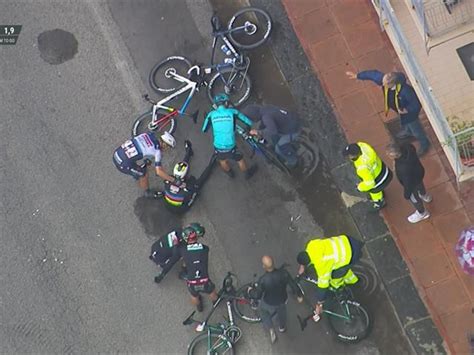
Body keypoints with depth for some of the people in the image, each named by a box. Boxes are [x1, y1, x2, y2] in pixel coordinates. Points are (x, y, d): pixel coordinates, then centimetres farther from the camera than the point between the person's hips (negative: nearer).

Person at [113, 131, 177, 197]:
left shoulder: (148, 134, 6)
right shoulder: (157, 151, -13)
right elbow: (159, 172, -18)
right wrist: (173, 180, -9)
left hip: (117, 153, 7)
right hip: (124, 164, -7)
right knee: (144, 175, 17)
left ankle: (136, 175, 63)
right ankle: (148, 192, 44)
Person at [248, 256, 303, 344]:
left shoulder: (263, 280, -36)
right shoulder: (283, 273, -30)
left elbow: (257, 295, -21)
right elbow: (293, 285, -16)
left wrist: (250, 291, 2)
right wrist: (299, 295, 4)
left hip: (269, 303, -2)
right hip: (282, 300, 3)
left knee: (263, 310, 33)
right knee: (281, 309, 37)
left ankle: (270, 329, 23)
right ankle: (282, 327, 60)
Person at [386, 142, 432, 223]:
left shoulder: (403, 169, -49)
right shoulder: (407, 147, -31)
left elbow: (408, 183, -30)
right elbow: (413, 148, -5)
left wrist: (406, 194, -10)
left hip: (413, 182, -6)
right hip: (419, 172, 6)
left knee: (414, 198, 27)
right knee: (419, 185, 39)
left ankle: (422, 213, 57)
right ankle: (425, 196, 73)